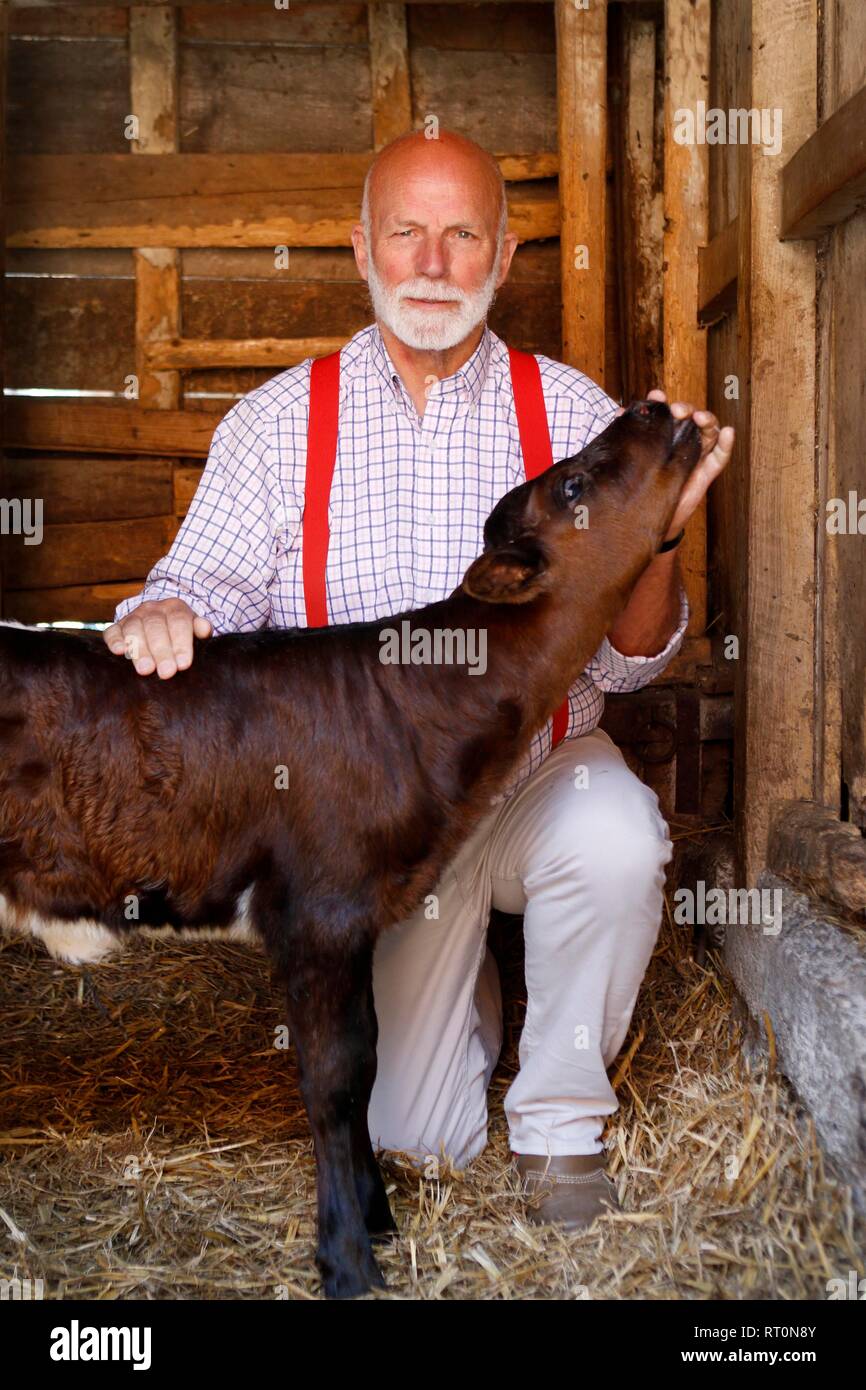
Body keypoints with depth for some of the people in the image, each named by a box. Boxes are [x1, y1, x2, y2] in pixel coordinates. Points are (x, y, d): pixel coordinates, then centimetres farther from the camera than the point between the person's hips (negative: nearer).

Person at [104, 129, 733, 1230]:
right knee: (412, 1138, 0)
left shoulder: (572, 410, -4)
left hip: (544, 770, 0)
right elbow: (206, 587, -6)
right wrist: (160, 619, -30)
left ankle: (560, 1115, -7)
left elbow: (624, 659, -8)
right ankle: (465, 988, 38)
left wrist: (657, 533, -28)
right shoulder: (278, 420, -4)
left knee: (613, 836, -36)